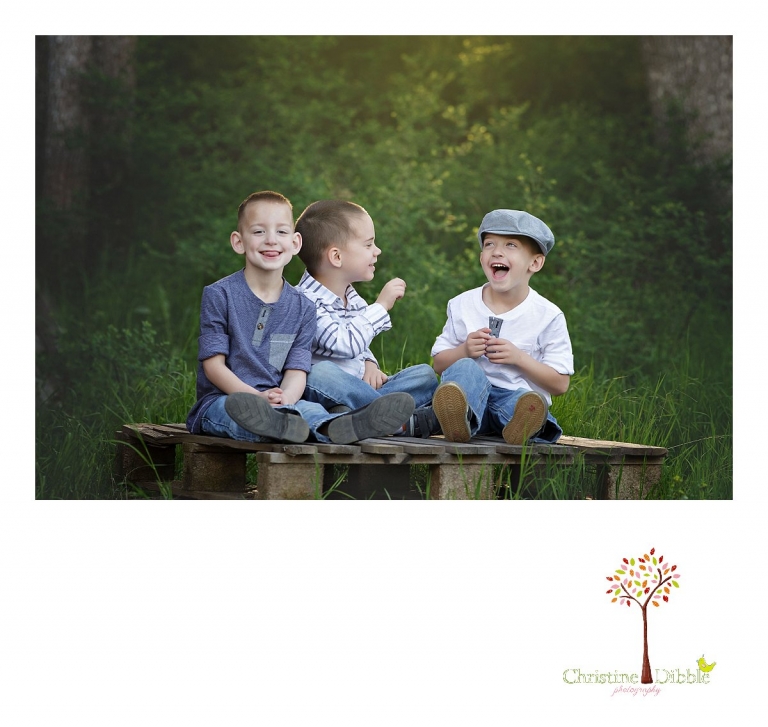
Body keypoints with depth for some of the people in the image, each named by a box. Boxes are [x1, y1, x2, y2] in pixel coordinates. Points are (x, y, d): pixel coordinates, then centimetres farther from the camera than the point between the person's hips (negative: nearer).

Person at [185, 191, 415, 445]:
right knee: (234, 410, -37)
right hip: (220, 399, -3)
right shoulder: (218, 295, 0)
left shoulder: (302, 307, 10)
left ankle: (337, 427, -64)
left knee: (310, 409, -29)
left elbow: (296, 371, 3)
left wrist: (285, 398, -22)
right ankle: (282, 425, -70)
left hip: (281, 404, 3)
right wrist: (259, 397, -20)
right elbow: (214, 364, -5)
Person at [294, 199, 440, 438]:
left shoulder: (354, 299, 14)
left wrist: (369, 363, 5)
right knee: (320, 372, -39)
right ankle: (408, 420, -36)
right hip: (320, 392, -8)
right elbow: (344, 344, -27)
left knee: (425, 374, -2)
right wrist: (380, 306, -19)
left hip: (360, 390, 8)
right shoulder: (306, 301, -14)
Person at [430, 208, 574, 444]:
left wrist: (519, 357, -14)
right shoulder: (462, 306, 9)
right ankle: (460, 419, -62)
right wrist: (464, 351, -10)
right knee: (463, 368, -31)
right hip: (471, 394, 1)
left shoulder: (548, 316, 2)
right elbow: (438, 363, 13)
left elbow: (560, 383, 1)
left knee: (527, 402, -35)